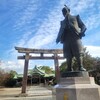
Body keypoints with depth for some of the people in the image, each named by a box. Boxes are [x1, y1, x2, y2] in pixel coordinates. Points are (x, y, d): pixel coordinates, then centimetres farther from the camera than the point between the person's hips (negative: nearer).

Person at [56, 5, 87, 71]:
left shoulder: (76, 17, 24)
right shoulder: (63, 22, 32)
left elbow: (83, 26, 14)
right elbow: (60, 31, 24)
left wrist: (82, 32, -8)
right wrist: (58, 38, 4)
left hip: (75, 37, -2)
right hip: (66, 40, 3)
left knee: (79, 53, -11)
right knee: (68, 56, -6)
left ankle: (81, 67, -13)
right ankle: (69, 69, -8)